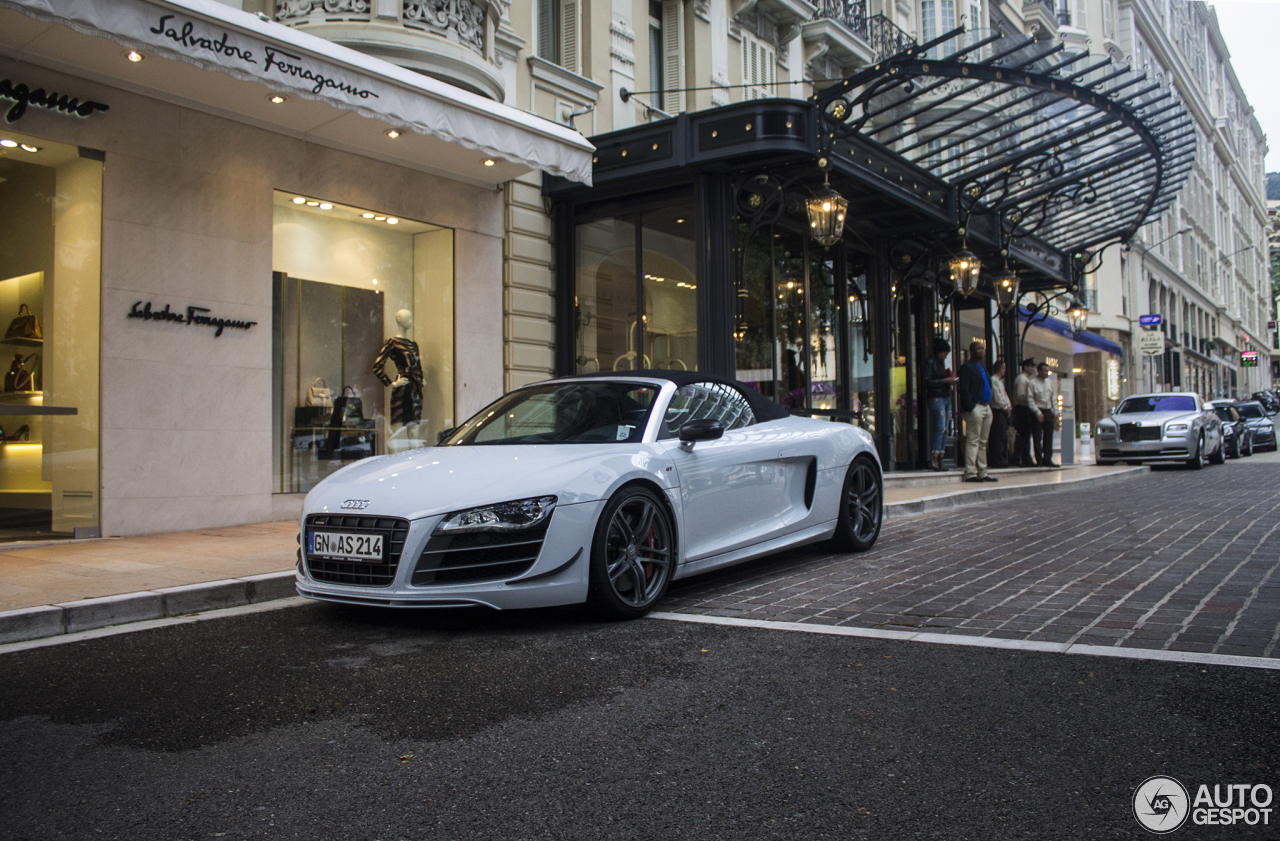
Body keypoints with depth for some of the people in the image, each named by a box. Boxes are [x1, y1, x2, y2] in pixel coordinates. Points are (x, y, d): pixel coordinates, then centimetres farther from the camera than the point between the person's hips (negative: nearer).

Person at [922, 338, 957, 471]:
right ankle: (934, 458, -19)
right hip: (935, 398, -9)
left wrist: (950, 381, 8)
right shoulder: (930, 363, -4)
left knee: (944, 429, 3)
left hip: (946, 398, 9)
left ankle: (939, 459, 3)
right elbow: (927, 382, -13)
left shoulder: (942, 363, 21)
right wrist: (944, 381, -14)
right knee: (940, 427, -17)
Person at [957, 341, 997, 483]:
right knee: (973, 441, -8)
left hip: (986, 407, 9)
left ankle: (982, 473, 15)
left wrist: (990, 406, 15)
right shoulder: (967, 367, -6)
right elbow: (964, 390, -13)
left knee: (983, 442, 10)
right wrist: (969, 407, -20)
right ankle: (970, 473, -6)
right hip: (975, 408, -9)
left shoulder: (983, 367, 22)